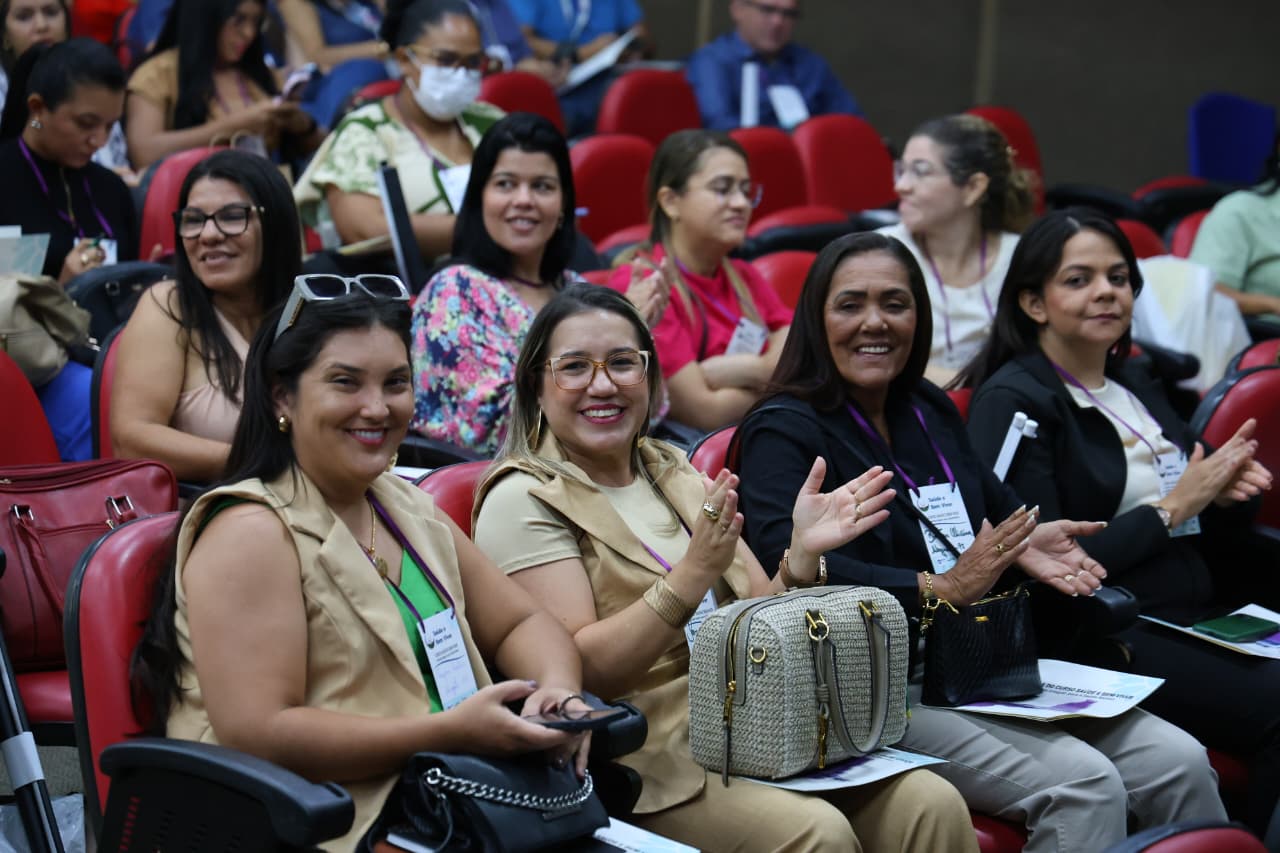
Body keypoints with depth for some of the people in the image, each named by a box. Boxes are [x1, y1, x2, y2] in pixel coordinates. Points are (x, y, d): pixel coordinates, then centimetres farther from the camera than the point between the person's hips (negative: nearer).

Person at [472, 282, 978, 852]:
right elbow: (577, 671, -15)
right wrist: (691, 576, -24)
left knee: (932, 804, -16)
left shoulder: (674, 474, 17)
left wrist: (802, 555, -4)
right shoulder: (522, 501, -3)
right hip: (642, 758, -6)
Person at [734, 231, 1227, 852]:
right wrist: (938, 589, -21)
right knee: (1084, 784, -26)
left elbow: (997, 508, 30)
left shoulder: (931, 411, 19)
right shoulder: (781, 433, -4)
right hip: (885, 691, -7)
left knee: (1180, 763, -10)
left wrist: (1024, 544, 5)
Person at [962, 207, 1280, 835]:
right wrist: (1171, 508, -9)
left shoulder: (1135, 384, 16)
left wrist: (1220, 491, 0)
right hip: (1110, 637, -7)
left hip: (1200, 617, 7)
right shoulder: (1012, 402, -6)